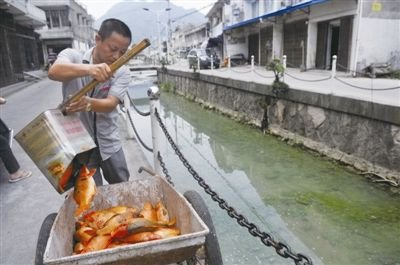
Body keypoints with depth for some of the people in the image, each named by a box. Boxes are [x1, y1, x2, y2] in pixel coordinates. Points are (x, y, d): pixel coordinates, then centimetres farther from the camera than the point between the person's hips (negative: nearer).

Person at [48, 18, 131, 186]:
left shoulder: (122, 73, -7)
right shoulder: (72, 56, -9)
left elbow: (111, 104, -21)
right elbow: (54, 72, -32)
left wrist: (89, 103, -43)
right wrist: (88, 69, -51)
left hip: (109, 143, 2)